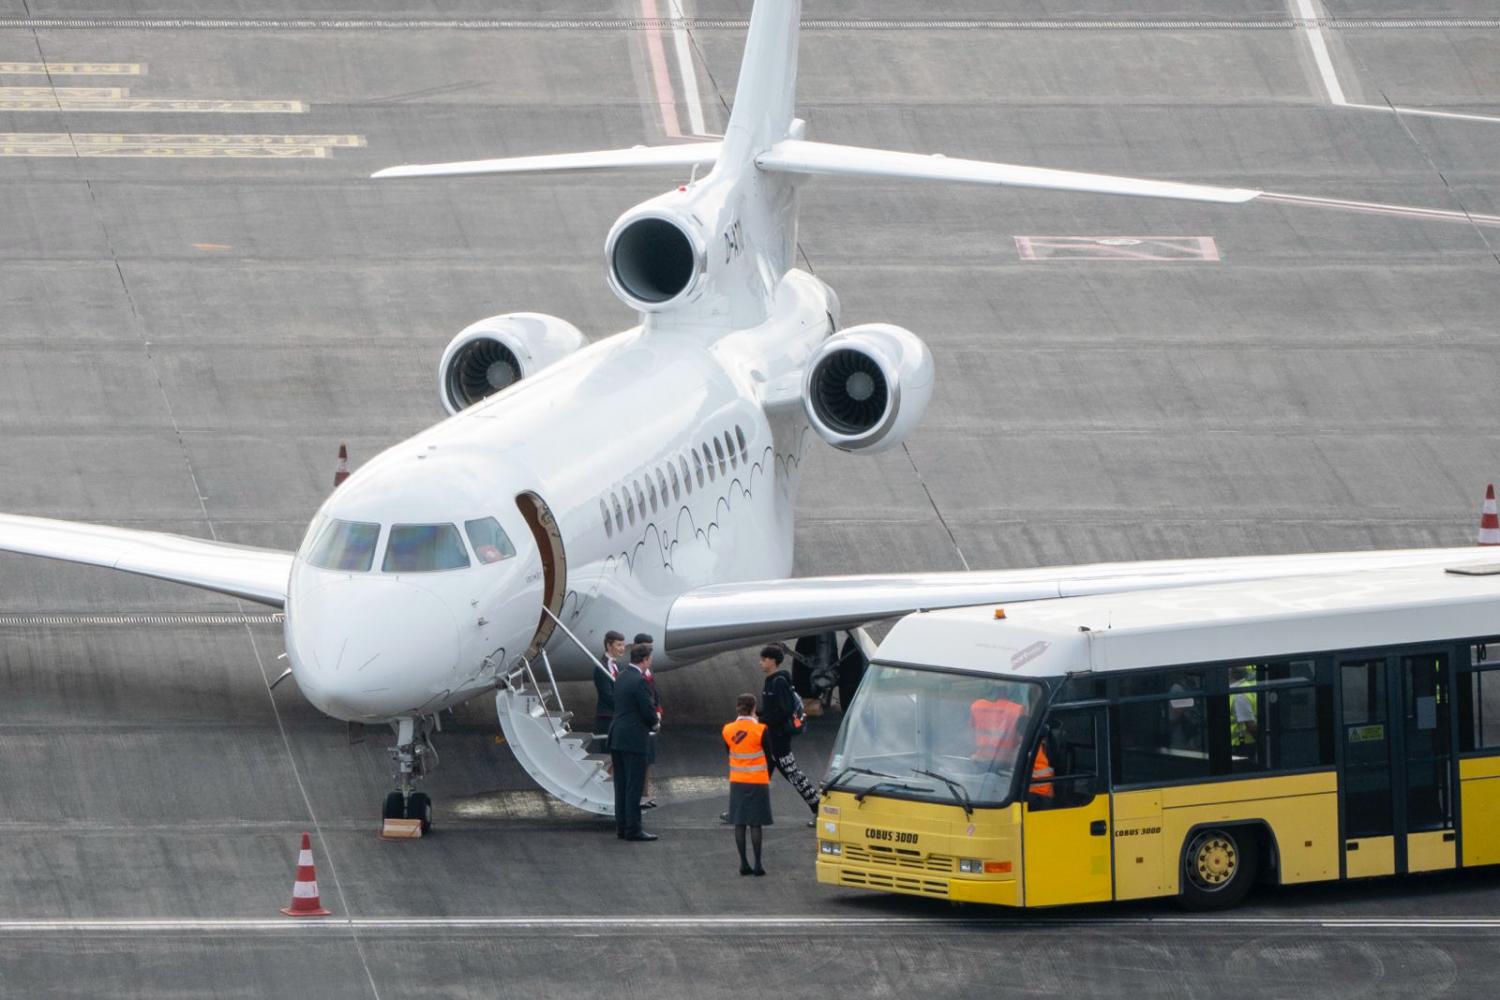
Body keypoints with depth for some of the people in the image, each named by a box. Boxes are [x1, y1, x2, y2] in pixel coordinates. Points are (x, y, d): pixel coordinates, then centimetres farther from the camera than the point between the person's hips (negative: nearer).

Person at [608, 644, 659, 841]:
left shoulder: (621, 677, 10)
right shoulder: (639, 682, -17)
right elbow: (649, 714, -16)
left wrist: (651, 715, 11)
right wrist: (655, 719, 7)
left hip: (617, 738, 9)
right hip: (634, 740, -9)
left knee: (622, 786, 12)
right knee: (634, 786, -4)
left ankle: (621, 826, 16)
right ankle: (633, 829, -3)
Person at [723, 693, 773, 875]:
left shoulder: (728, 730, -3)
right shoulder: (760, 730, -13)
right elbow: (769, 753, -6)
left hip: (737, 782, 3)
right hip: (758, 782, -3)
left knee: (739, 824, 8)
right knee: (755, 824, 0)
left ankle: (743, 863, 8)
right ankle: (757, 864, -1)